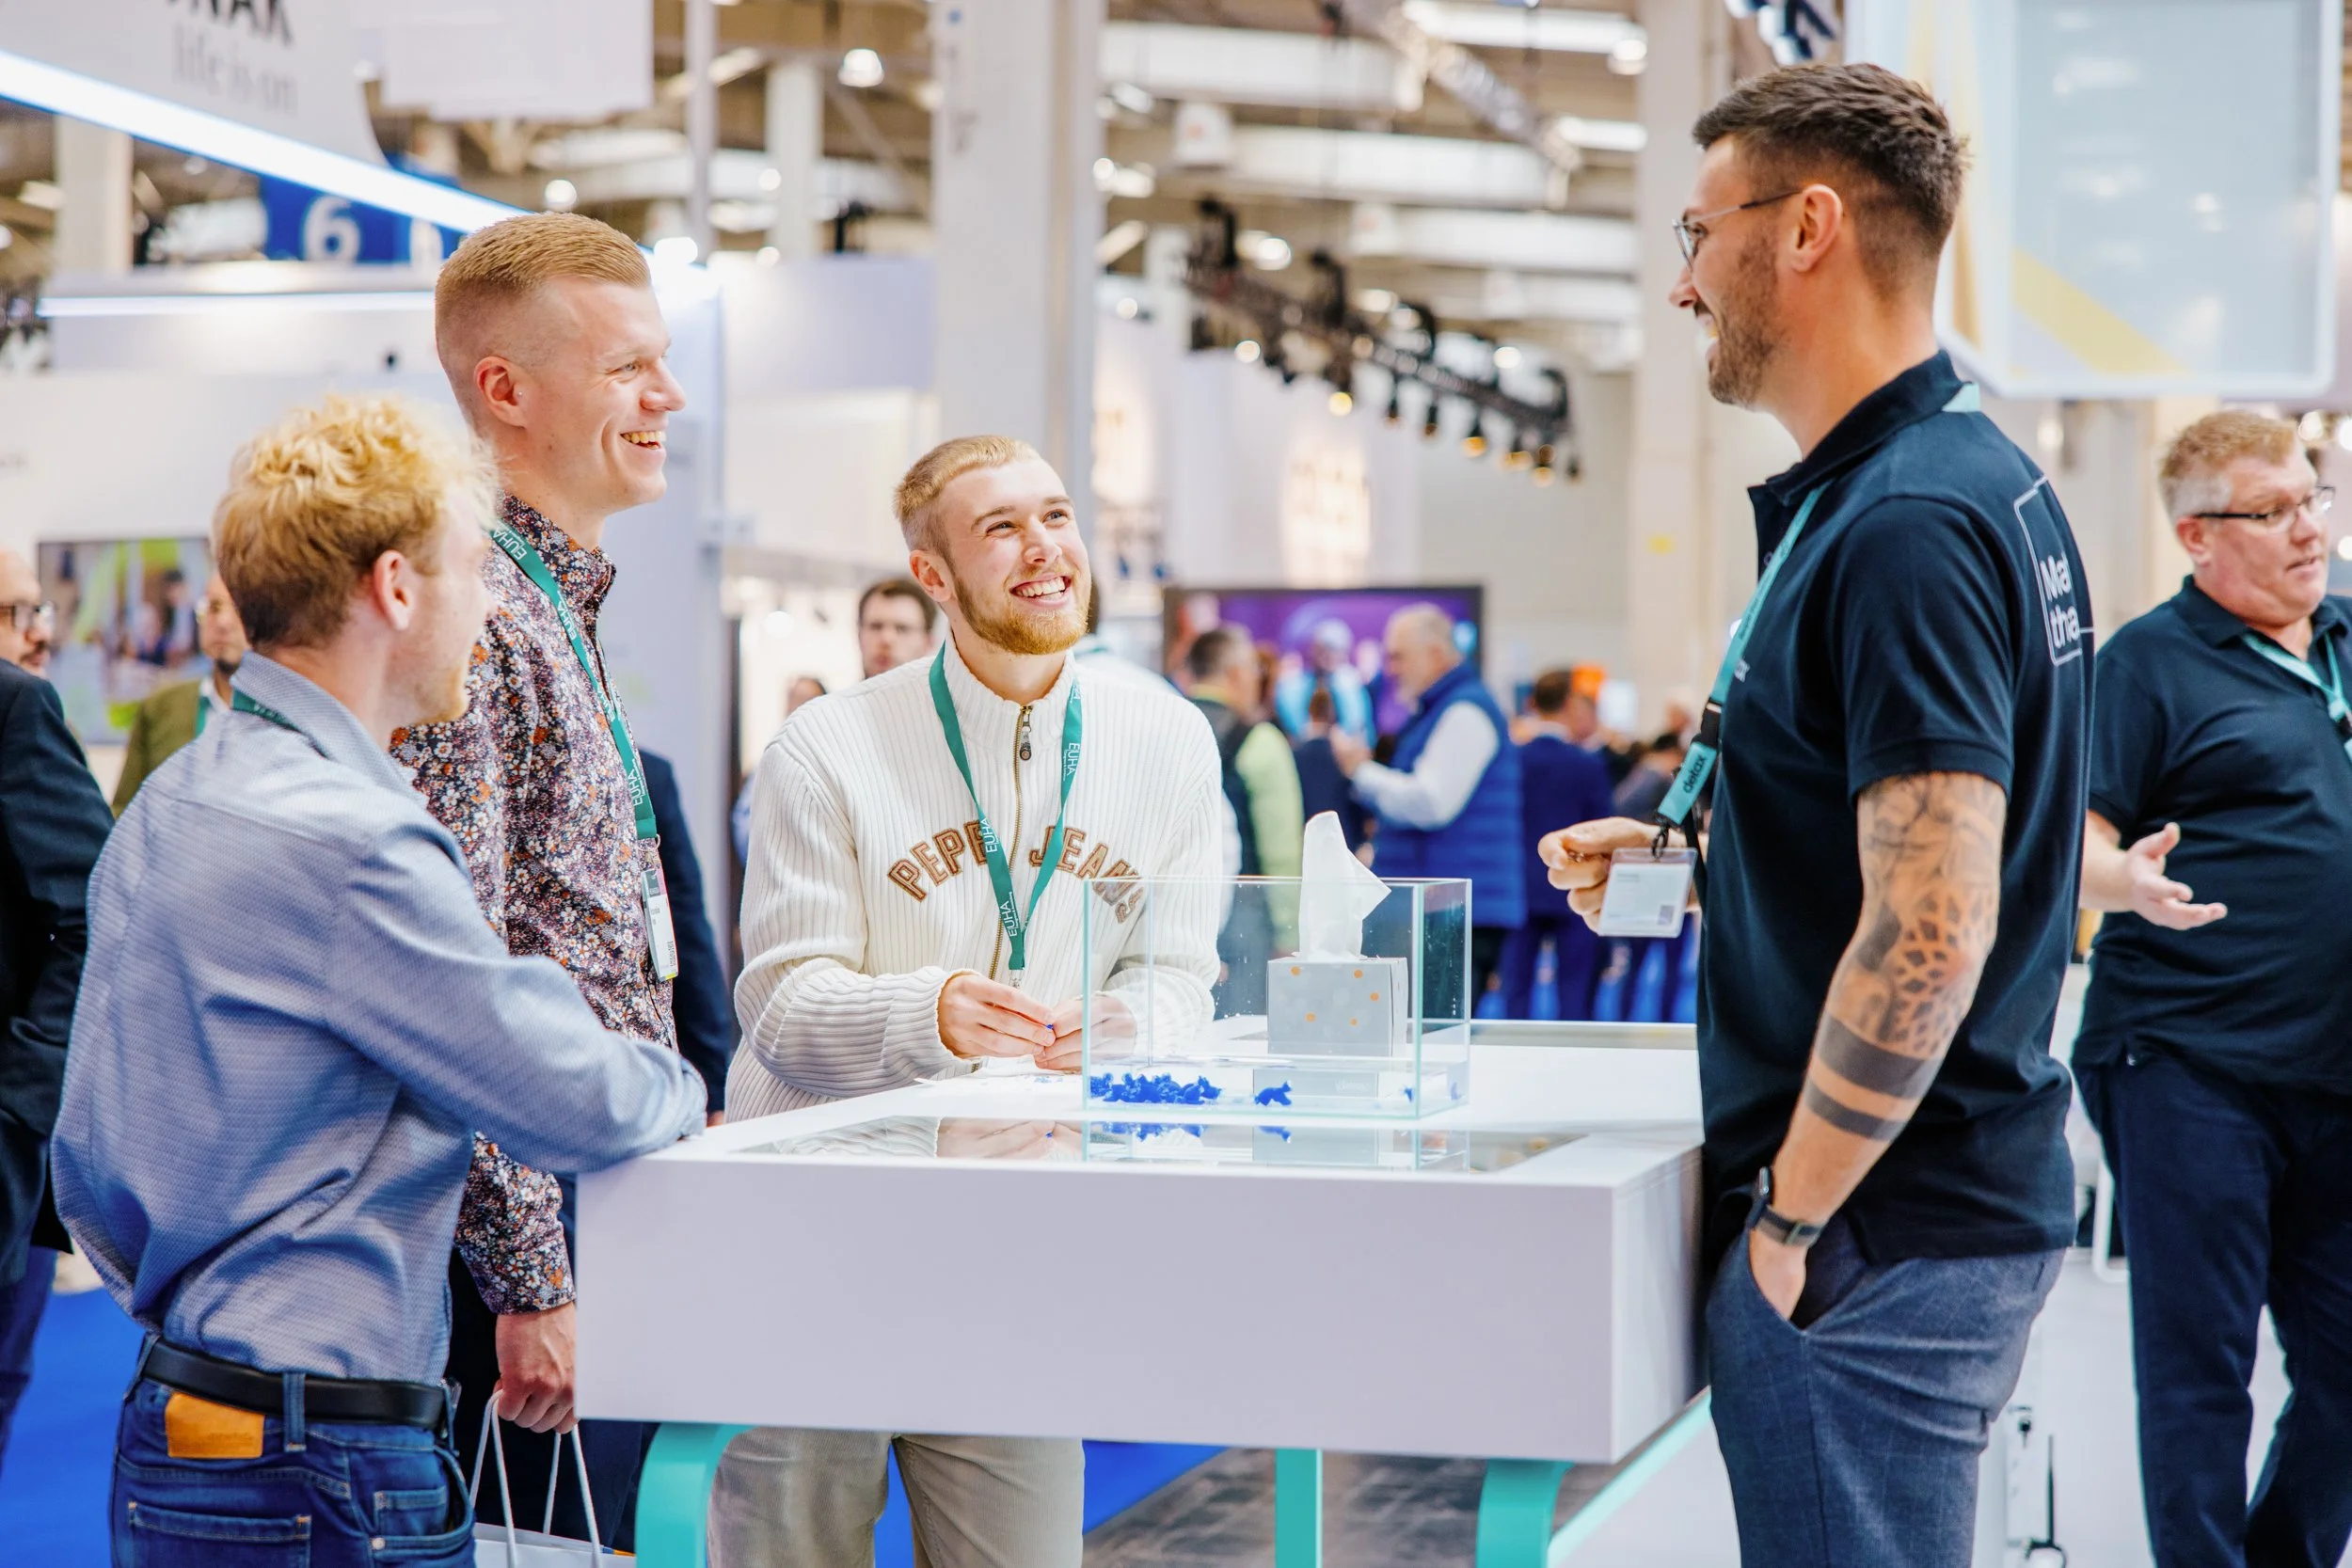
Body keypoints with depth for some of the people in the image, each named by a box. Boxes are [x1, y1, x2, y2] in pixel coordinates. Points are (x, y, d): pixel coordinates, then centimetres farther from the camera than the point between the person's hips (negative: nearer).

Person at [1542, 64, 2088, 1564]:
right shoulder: (1972, 476, 12)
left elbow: (1929, 933, -27)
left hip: (1879, 1232, -10)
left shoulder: (1903, 527, -21)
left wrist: (1790, 1216, -18)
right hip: (1963, 1199, 10)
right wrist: (1687, 847, 15)